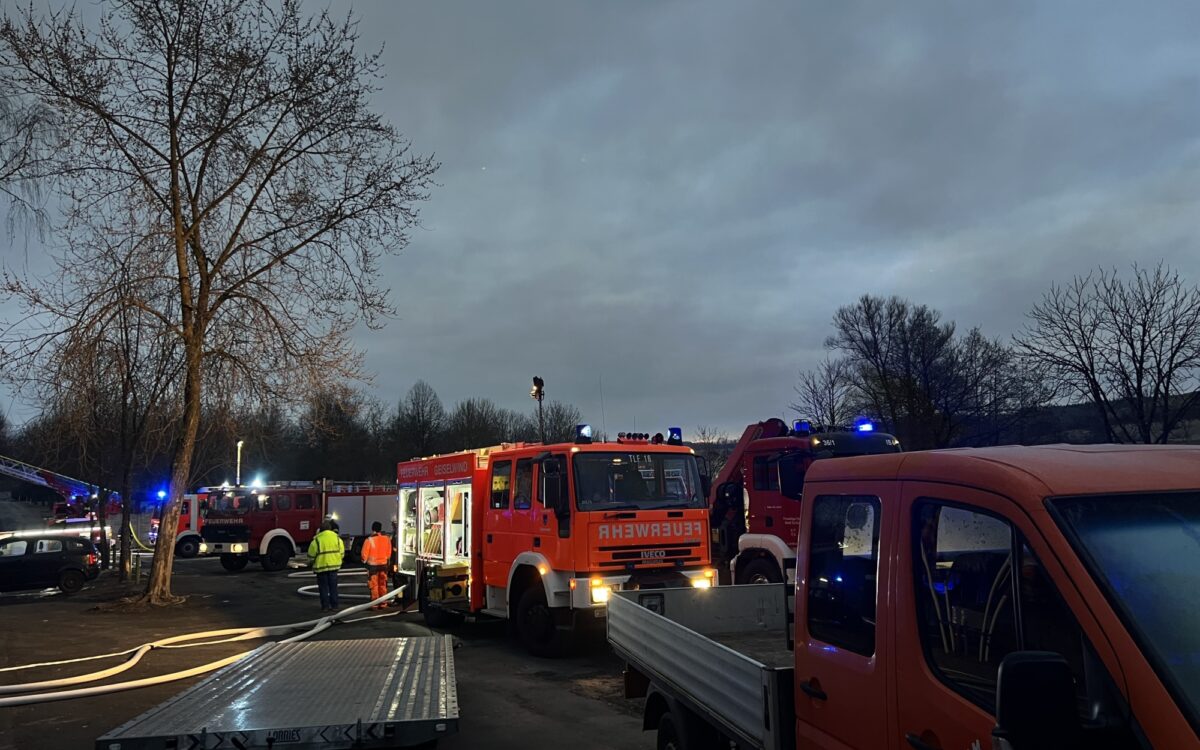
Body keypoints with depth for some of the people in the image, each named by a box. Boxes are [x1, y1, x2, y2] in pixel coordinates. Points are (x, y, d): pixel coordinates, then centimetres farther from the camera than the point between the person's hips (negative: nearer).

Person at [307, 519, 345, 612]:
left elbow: (311, 556, -6)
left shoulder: (317, 540, -11)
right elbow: (342, 552, 2)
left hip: (321, 566, -3)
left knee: (324, 588, 7)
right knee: (333, 587, 11)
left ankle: (325, 606, 8)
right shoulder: (337, 538, -1)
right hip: (334, 566, 3)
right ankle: (334, 605, 14)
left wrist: (314, 562, 13)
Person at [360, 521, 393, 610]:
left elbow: (365, 553, -10)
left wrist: (364, 561, 10)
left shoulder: (369, 540, -16)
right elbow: (389, 553, 5)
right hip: (383, 564, 4)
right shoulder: (386, 539, -3)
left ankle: (375, 604, 4)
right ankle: (383, 604, 14)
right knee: (382, 585, 12)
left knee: (374, 585, 4)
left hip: (372, 565, -4)